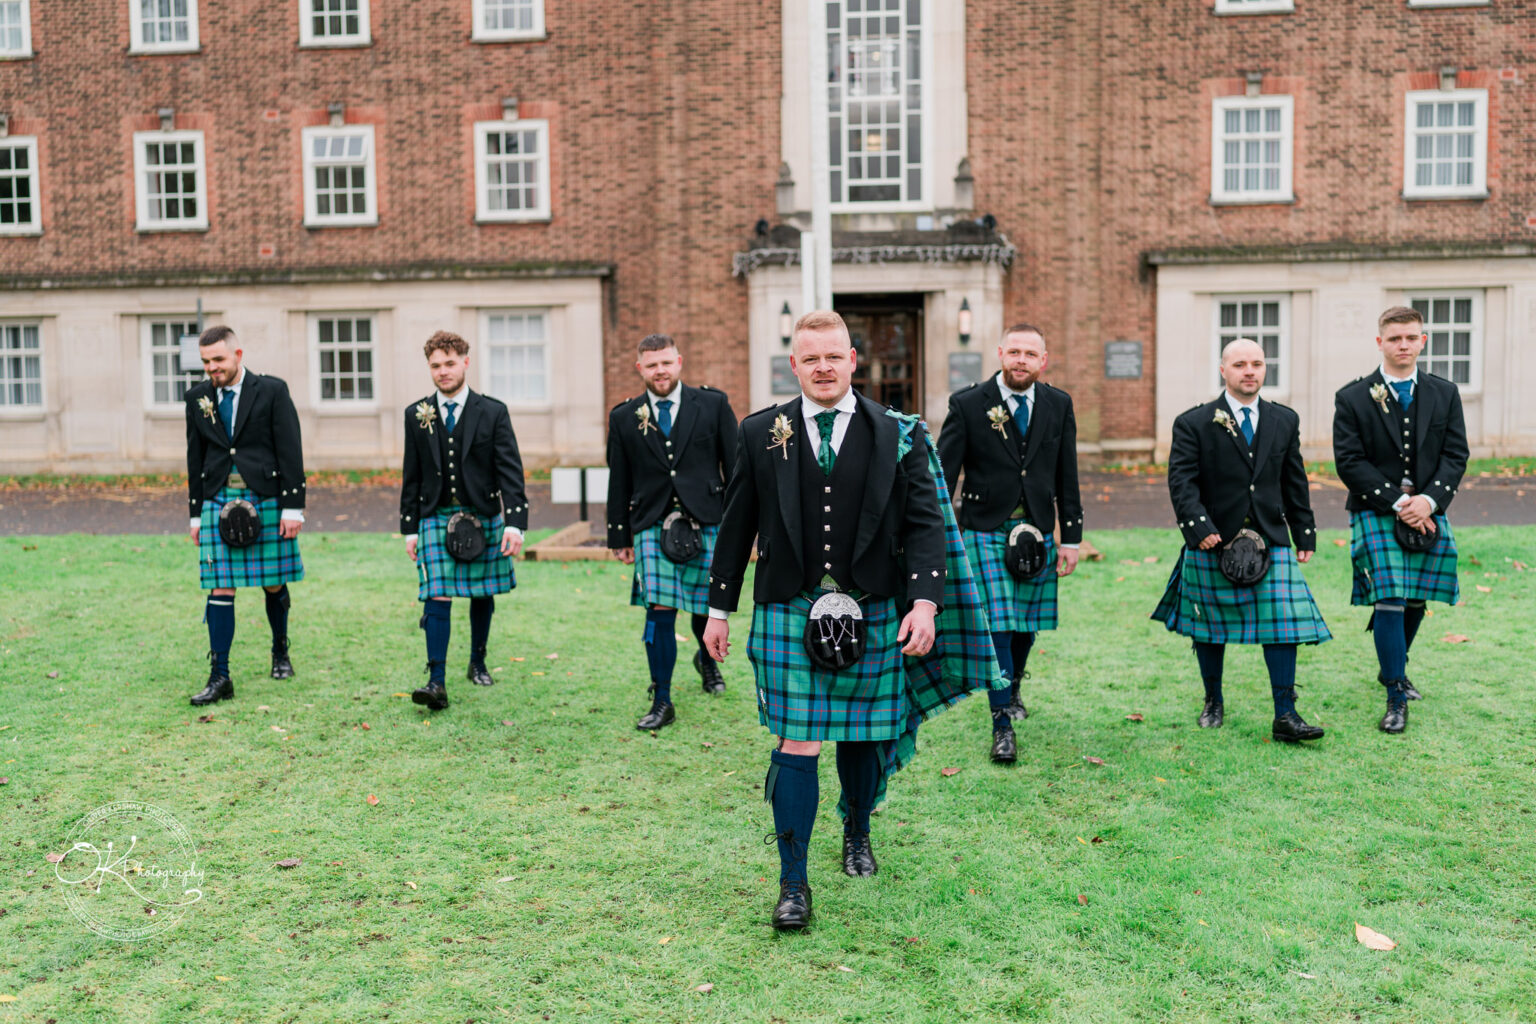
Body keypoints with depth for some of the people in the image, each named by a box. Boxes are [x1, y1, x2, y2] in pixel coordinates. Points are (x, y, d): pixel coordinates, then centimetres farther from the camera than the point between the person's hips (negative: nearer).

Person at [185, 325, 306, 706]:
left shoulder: (272, 391, -3)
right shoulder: (198, 397, 9)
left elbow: (291, 452, -5)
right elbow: (196, 458, 14)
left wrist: (293, 507, -9)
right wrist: (196, 513, 12)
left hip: (266, 500, -2)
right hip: (219, 502, 2)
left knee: (274, 585, 8)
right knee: (220, 589, -3)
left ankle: (280, 652, 32)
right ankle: (219, 677, 0)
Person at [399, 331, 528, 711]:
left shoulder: (493, 412, -2)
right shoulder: (416, 415, 5)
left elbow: (510, 471, -7)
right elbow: (412, 476, 10)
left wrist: (514, 523, -17)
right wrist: (409, 527, 6)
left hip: (483, 517, 0)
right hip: (435, 518, 0)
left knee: (483, 595, 11)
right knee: (437, 598, -9)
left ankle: (477, 663, 31)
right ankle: (437, 682, -12)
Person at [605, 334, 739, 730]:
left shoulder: (713, 405, 4)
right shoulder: (624, 417, 7)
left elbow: (735, 466, 5)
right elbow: (619, 482, 11)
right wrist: (619, 536, 10)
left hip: (707, 523, 0)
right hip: (652, 527, 0)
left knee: (706, 607, 9)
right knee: (659, 612, -7)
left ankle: (707, 659, 44)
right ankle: (662, 703, 4)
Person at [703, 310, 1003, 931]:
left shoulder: (897, 436, 1)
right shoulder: (761, 435, 4)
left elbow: (925, 523, -1)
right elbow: (737, 526, 9)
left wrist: (925, 602, -12)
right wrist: (719, 609, 10)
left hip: (872, 614, 1)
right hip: (789, 613, -1)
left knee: (862, 737, 15)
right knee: (798, 746, -3)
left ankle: (857, 832, 42)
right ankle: (793, 884, 7)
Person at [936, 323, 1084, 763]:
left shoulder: (1058, 405, 5)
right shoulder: (967, 404, -6)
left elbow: (1067, 477, 8)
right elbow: (944, 474, -6)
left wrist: (1071, 538, 5)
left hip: (1037, 531, 4)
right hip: (986, 531, -3)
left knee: (1027, 624, 11)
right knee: (996, 626, -8)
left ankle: (1013, 688, 40)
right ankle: (1002, 726, 1)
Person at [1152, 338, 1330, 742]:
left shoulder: (1285, 421, 10)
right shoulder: (1193, 424, -4)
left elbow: (1295, 483, 14)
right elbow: (1182, 482, -10)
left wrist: (1305, 535, 13)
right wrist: (1200, 528, -21)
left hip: (1270, 542, 2)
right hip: (1212, 544, -2)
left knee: (1283, 626, -4)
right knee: (1210, 630, 10)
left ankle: (1285, 716, 3)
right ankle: (1213, 703, 29)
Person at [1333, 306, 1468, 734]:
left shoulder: (1445, 394, 8)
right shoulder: (1352, 398, -2)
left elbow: (1455, 455, 3)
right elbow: (1350, 462, -8)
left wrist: (1429, 500, -14)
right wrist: (1398, 503, -15)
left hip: (1428, 513, 4)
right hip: (1376, 515, -4)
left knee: (1415, 601, 13)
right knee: (1389, 602, -10)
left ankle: (1392, 669, 37)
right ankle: (1396, 698, -3)